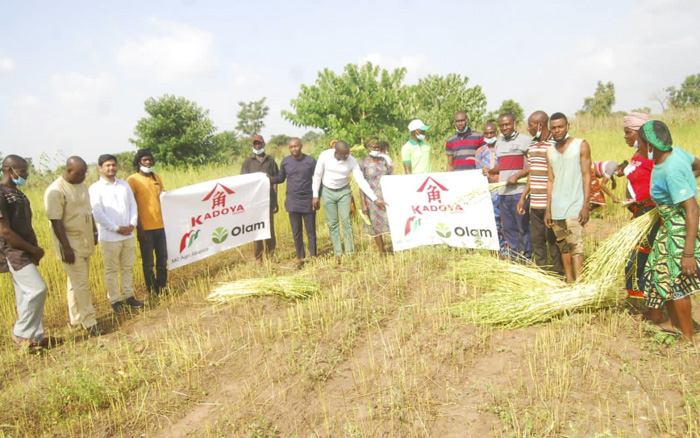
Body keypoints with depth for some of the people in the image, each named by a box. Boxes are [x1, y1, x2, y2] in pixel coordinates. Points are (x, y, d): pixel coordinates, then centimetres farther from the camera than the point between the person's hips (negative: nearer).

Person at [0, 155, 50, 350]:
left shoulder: (17, 193, 13)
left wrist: (34, 249, 4)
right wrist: (33, 249, -13)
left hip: (25, 253, 9)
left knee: (26, 295, 11)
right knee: (38, 289, -13)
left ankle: (35, 336, 18)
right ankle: (21, 333, 3)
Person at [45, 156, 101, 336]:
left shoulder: (82, 185, 8)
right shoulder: (55, 191, -17)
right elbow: (56, 221, -19)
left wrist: (94, 232, 19)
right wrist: (66, 247, -20)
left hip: (85, 242, 8)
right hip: (70, 244, -8)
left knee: (77, 282, 16)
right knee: (80, 283, -5)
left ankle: (76, 319, 26)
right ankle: (89, 322, 2)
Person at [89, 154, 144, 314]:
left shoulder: (124, 185, 12)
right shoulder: (96, 188, -4)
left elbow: (133, 205, 10)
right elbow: (97, 213, -11)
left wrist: (132, 224, -6)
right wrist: (116, 228, -14)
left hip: (129, 235, 5)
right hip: (109, 237, -5)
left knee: (128, 267, 12)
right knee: (111, 270, 4)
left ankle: (129, 296, 22)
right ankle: (115, 300, 13)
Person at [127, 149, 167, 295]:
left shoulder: (156, 177, 12)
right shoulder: (133, 179, -5)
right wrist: (139, 228, -12)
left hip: (160, 225, 5)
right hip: (145, 228, -5)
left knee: (162, 259, 11)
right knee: (148, 262, 6)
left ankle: (162, 287, 25)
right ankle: (153, 290, 17)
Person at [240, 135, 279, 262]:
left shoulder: (270, 160, 9)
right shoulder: (248, 162, 7)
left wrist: (275, 201, 7)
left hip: (269, 199, 1)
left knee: (270, 228, 5)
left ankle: (271, 255, 14)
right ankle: (258, 257, 8)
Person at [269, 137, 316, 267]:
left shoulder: (310, 161, -4)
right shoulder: (285, 162, 2)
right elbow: (280, 178, 13)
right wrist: (270, 178, -8)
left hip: (308, 201, -2)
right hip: (292, 202, 2)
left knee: (311, 232, 4)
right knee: (296, 233, 8)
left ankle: (313, 256, 16)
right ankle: (300, 257, 19)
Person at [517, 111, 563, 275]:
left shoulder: (555, 144, -10)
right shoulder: (532, 144, 13)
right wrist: (523, 197, 17)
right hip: (535, 203, 7)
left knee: (553, 240, 1)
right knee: (537, 240, 12)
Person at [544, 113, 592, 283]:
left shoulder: (581, 145, 1)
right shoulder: (550, 152, 13)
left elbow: (586, 176, -3)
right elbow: (550, 181, 13)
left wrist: (585, 205, -11)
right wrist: (548, 209, 8)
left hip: (574, 206, -5)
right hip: (556, 208, 5)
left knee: (575, 245, -12)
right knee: (563, 246, 8)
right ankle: (569, 281, 15)